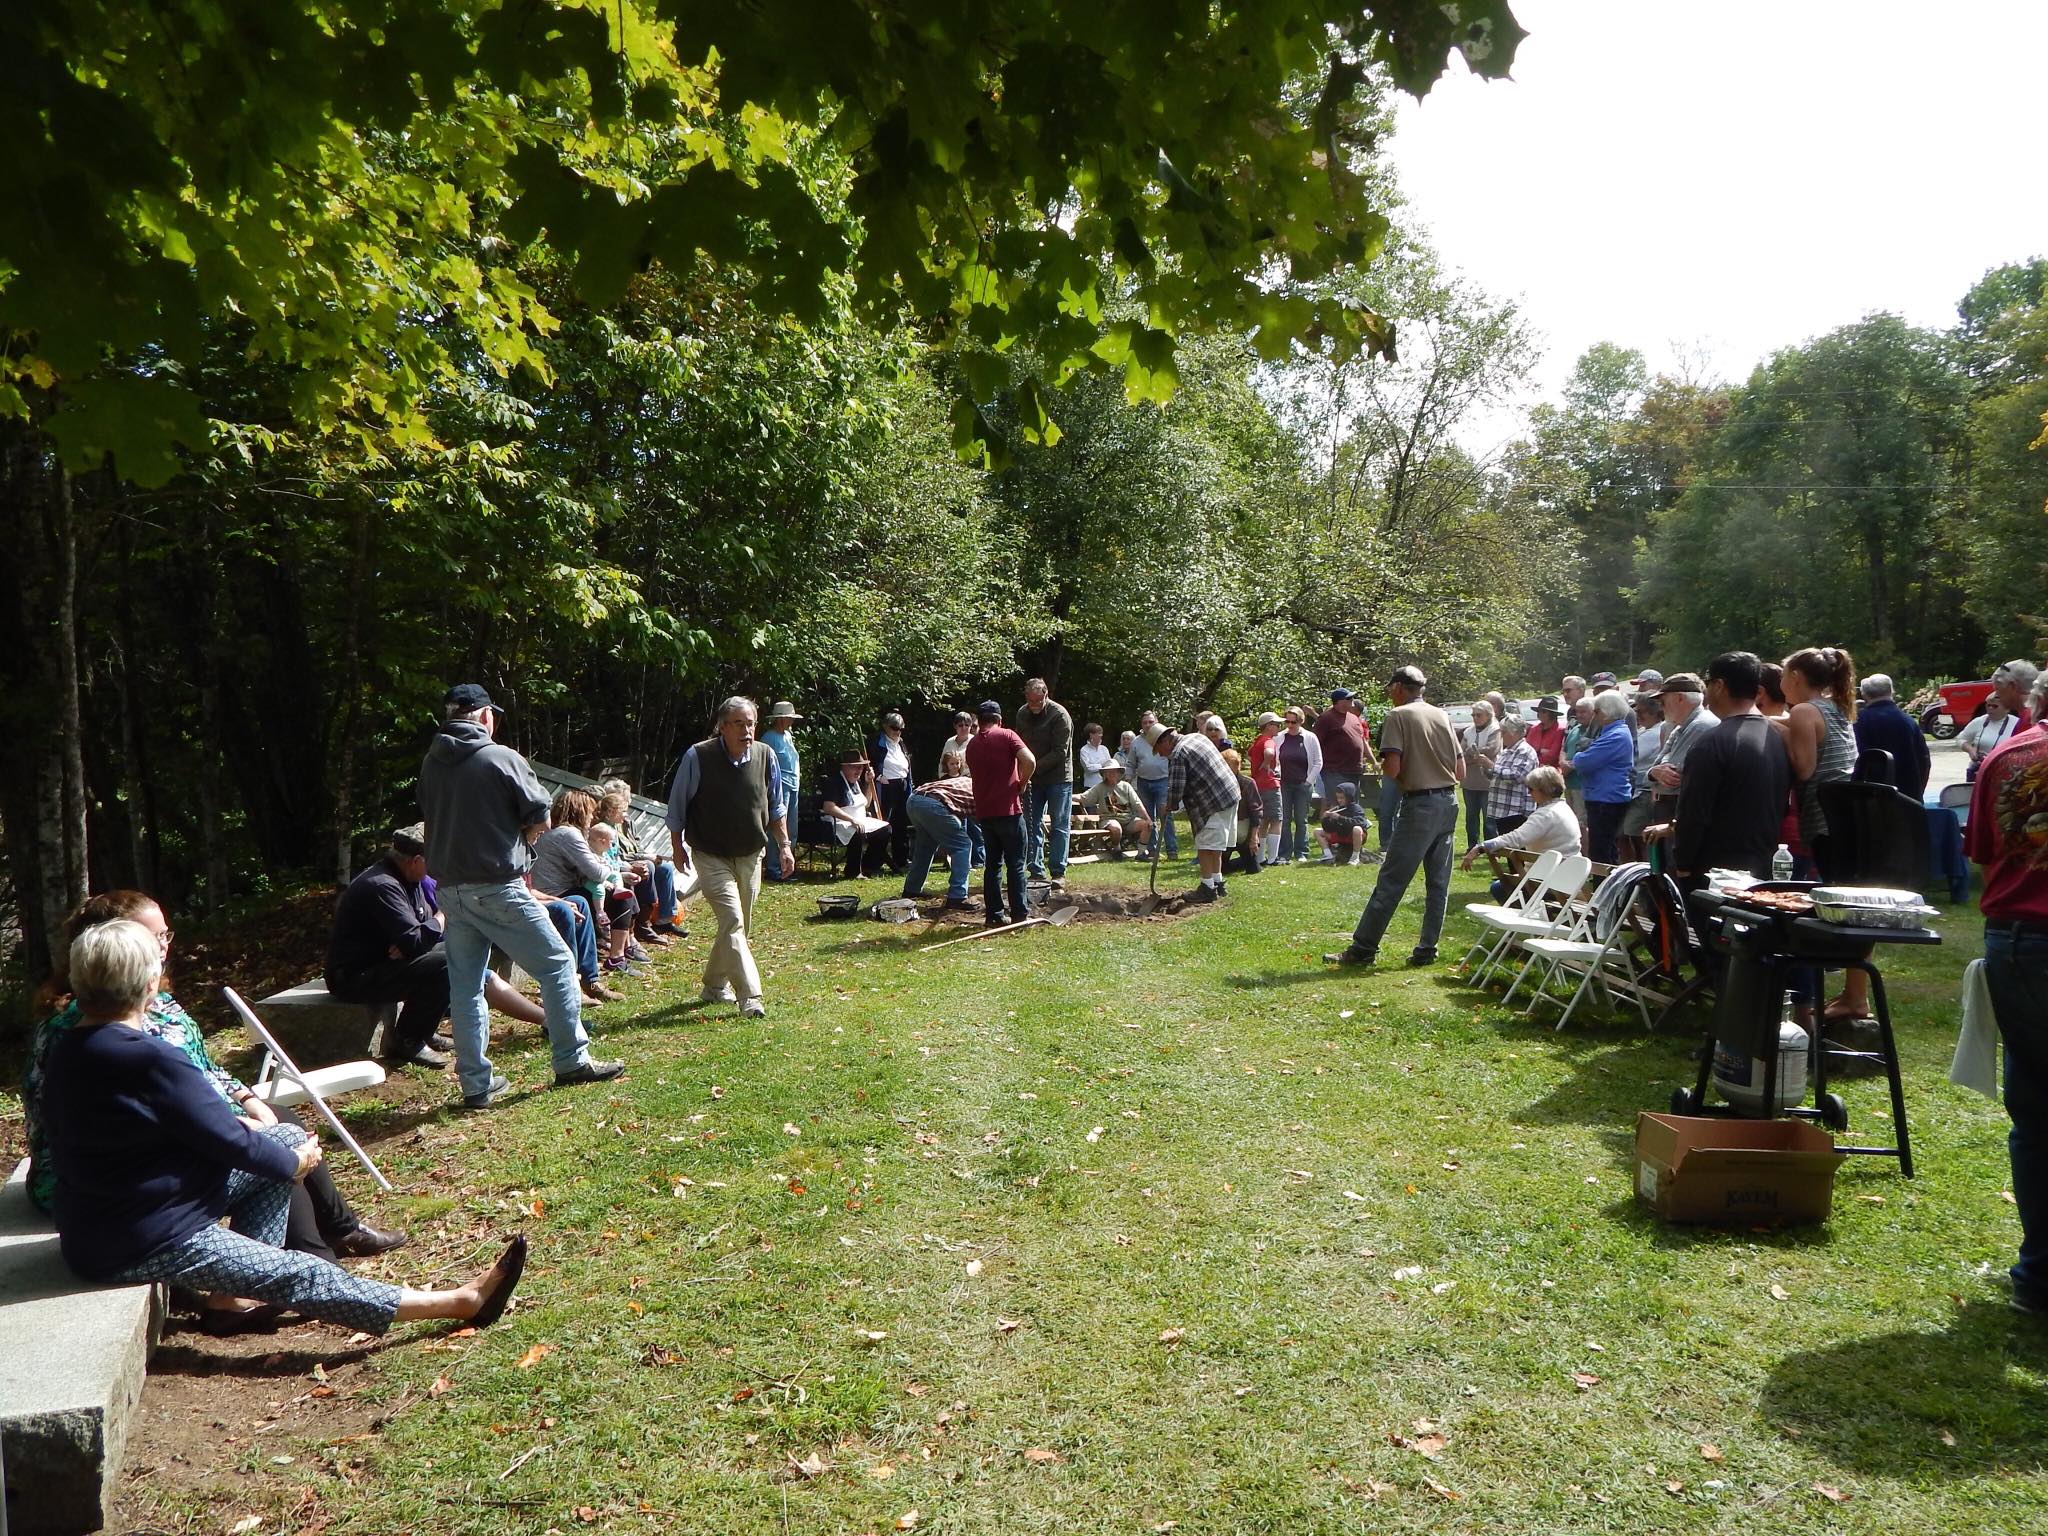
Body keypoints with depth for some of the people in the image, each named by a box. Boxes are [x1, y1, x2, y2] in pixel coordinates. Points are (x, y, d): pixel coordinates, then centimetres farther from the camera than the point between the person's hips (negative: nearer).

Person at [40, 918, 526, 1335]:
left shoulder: (65, 1052, 1)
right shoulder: (152, 1060, -28)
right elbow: (227, 1142, -19)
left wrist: (237, 1122, 9)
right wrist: (294, 1163, -3)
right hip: (144, 1246, -9)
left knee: (288, 1136, 11)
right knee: (300, 1276, -7)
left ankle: (242, 1283, 15)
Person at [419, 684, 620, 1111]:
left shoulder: (430, 764, 7)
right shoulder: (502, 758, -10)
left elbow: (434, 819, 16)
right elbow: (541, 820, -7)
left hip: (450, 890, 6)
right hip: (497, 887, -6)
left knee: (465, 986, 11)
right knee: (557, 964, 6)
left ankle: (477, 1084, 15)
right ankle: (571, 1062, 10)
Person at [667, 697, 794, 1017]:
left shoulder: (765, 756, -5)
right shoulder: (698, 757, -15)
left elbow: (776, 807, 10)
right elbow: (676, 806, -2)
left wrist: (784, 845, 7)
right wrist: (678, 848, 3)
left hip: (750, 855, 5)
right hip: (711, 856, -4)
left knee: (740, 927, 13)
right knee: (732, 922, -16)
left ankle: (714, 985, 32)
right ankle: (750, 998, -16)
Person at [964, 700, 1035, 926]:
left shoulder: (972, 745, 13)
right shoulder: (1007, 736, -4)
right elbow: (1029, 761, -18)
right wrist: (1021, 783, -1)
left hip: (984, 812, 5)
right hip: (1008, 808, -5)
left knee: (992, 864, 11)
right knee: (1016, 865, 1)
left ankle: (994, 915, 10)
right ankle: (1019, 914, 2)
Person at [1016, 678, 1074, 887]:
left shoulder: (1059, 715, -14)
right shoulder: (1022, 714, 5)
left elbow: (1060, 752, -18)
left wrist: (1033, 767, -21)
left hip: (1058, 777, -6)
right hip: (1032, 778, 6)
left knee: (1060, 826, -2)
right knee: (1032, 825, 5)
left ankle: (1058, 872, 1)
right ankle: (1037, 871, 11)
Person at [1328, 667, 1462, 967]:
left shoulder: (1399, 715, -8)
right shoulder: (1442, 716, 12)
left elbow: (1393, 768, -18)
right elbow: (1460, 771, 12)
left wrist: (1381, 765, 4)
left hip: (1420, 804, -7)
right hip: (1449, 802, 7)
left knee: (1390, 882, -4)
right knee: (1438, 883, 10)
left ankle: (1363, 948, 0)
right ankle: (1427, 950, 13)